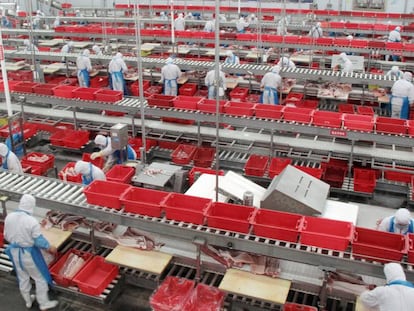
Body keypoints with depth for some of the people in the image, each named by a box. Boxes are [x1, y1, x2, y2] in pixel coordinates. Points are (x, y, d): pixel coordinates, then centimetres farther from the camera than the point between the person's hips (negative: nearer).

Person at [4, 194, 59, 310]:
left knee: (22, 278, 23)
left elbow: (6, 236, 3)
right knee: (40, 278, 13)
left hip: (14, 252, 6)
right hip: (29, 253, -6)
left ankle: (28, 301, 41)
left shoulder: (9, 217, -9)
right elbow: (39, 241, -20)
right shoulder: (32, 221, -27)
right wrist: (50, 248, -3)